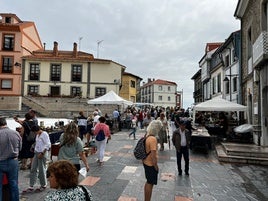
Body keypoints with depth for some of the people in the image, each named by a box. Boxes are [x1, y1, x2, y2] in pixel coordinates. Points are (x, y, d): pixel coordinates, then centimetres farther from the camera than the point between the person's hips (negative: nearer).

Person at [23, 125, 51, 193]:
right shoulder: (38, 135, 11)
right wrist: (35, 151, 9)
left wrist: (42, 153, -20)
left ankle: (43, 185, 19)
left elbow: (48, 145, -19)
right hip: (37, 153, 9)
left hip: (42, 154, -9)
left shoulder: (44, 134, -15)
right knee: (33, 169, 9)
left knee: (41, 170, 1)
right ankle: (31, 187, 17)